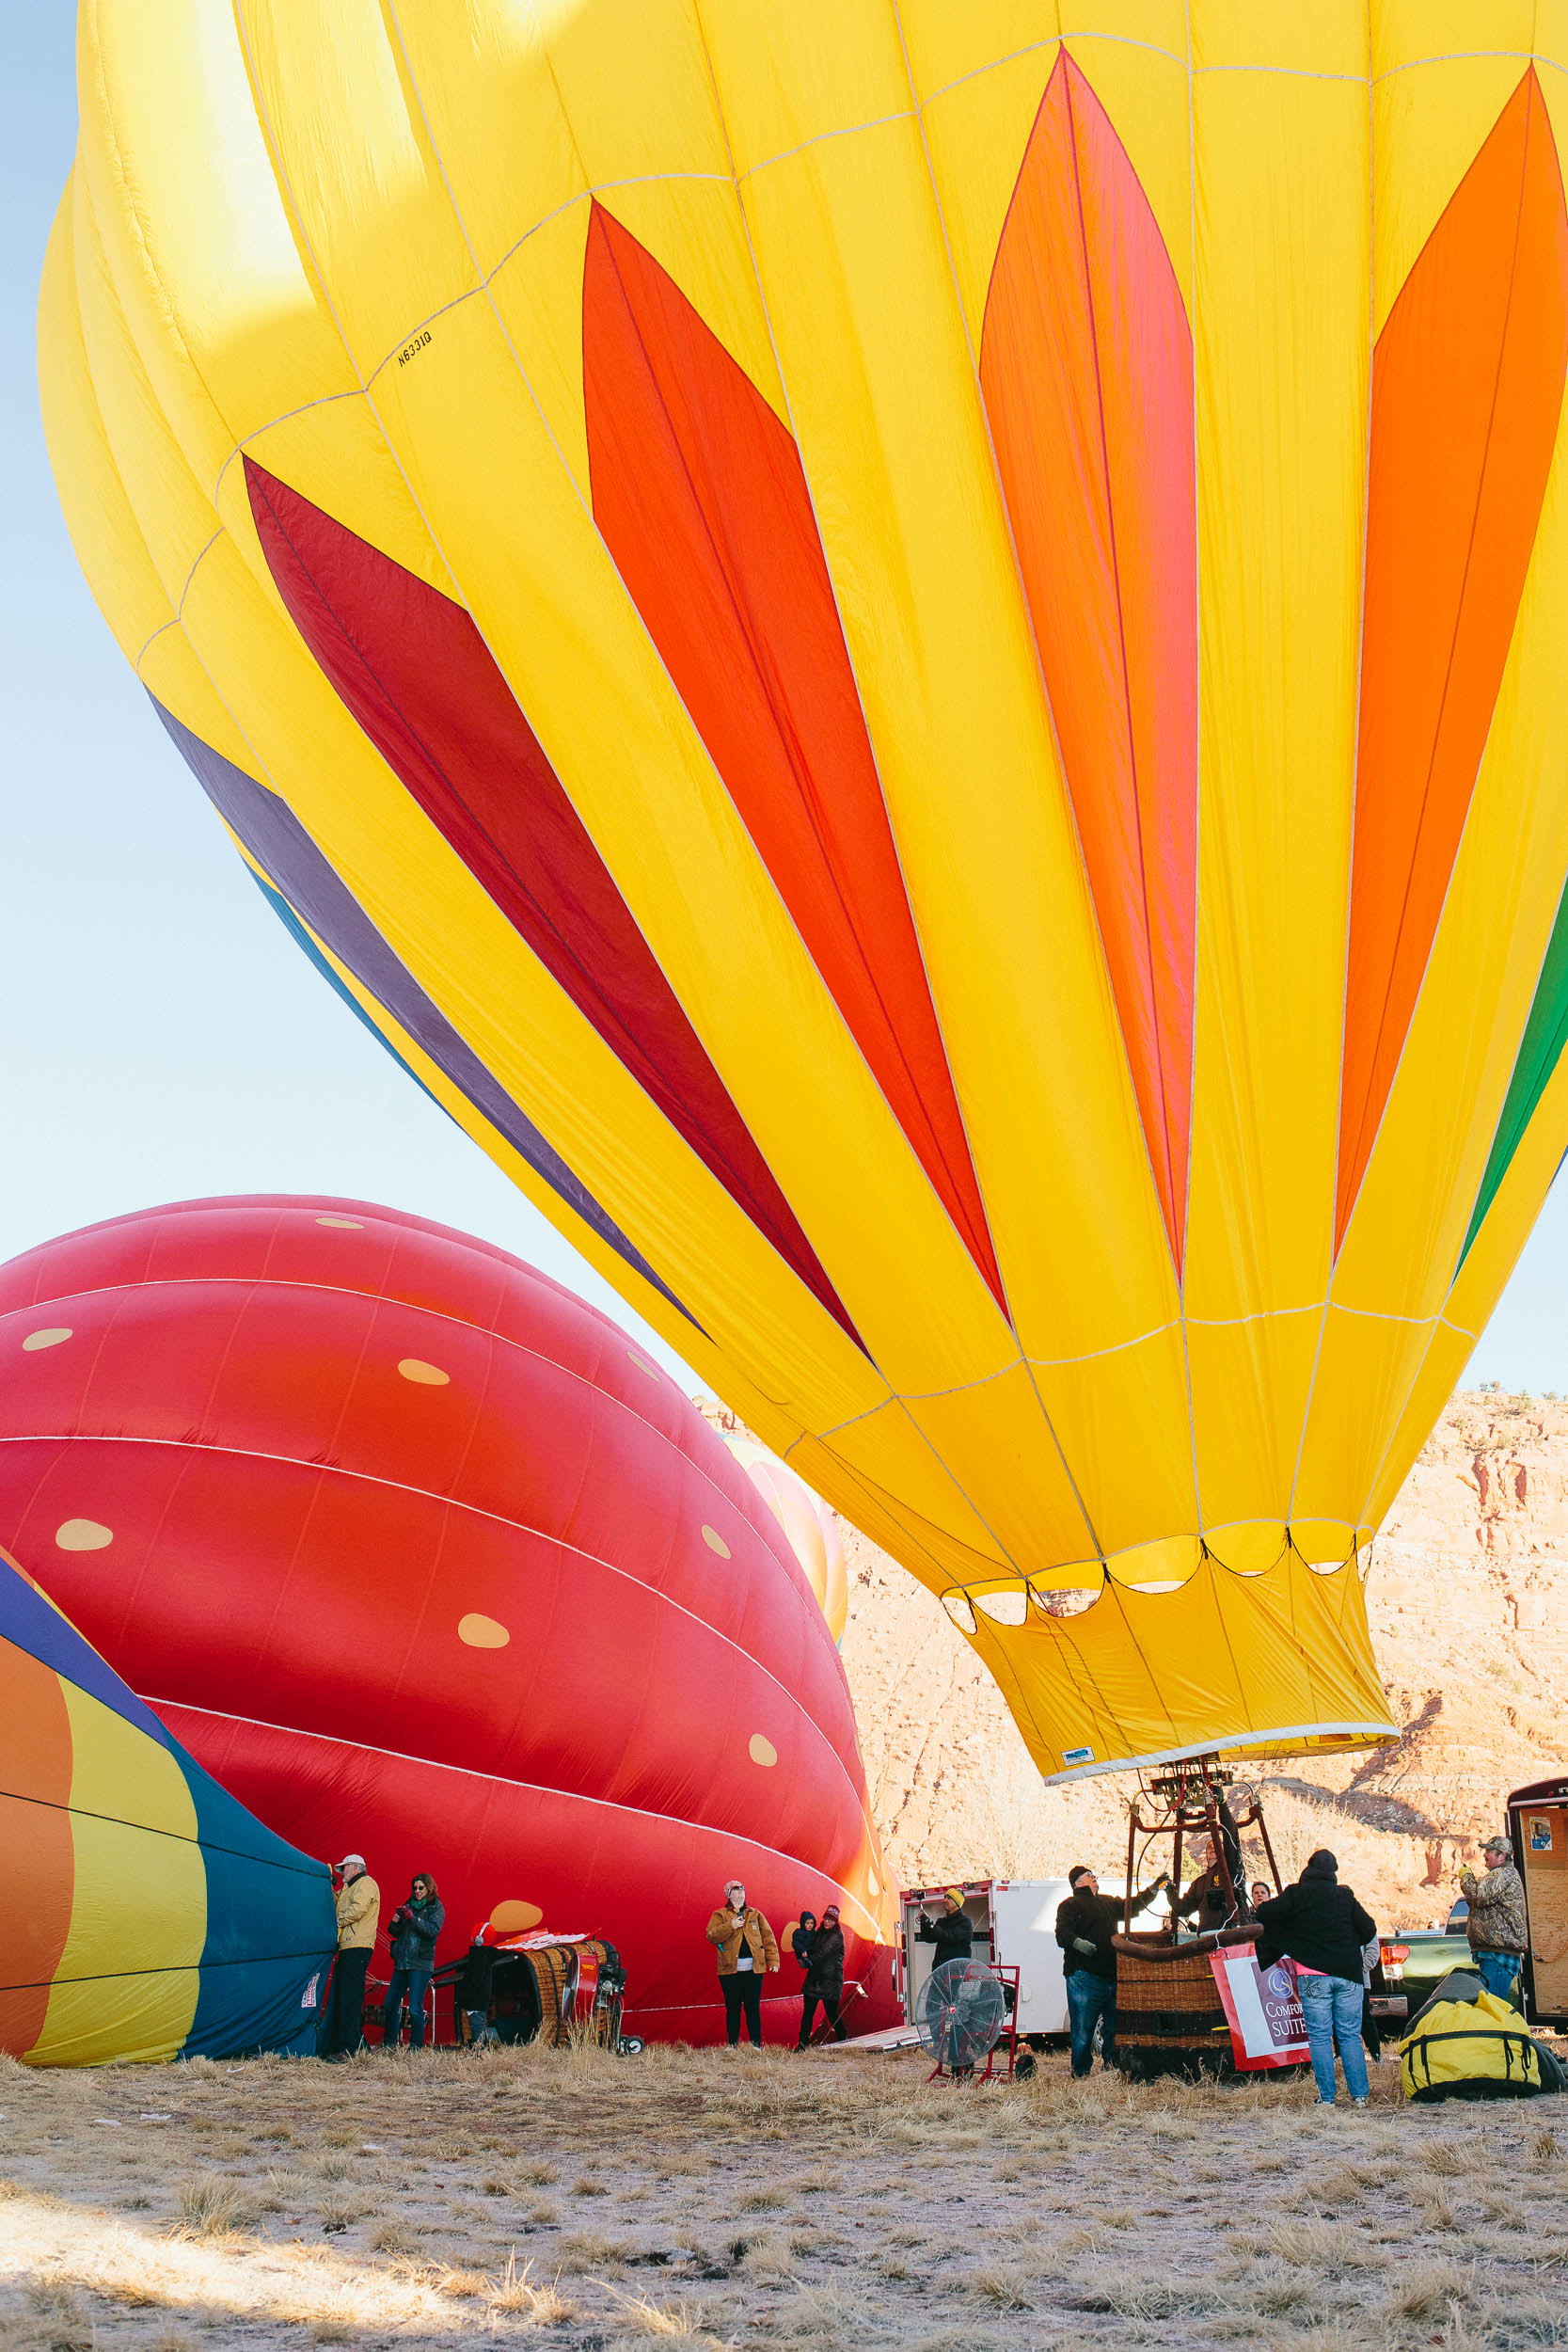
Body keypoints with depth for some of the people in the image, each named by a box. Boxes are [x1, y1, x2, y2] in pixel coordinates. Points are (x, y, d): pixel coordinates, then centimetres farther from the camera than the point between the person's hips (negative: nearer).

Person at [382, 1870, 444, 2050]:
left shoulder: (436, 1908, 1)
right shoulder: (408, 1905, 17)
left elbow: (433, 1930, -14)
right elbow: (397, 1933, 19)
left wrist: (413, 1918, -21)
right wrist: (395, 1923, -3)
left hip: (421, 1964, -6)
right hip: (402, 1961, 6)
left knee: (415, 2009, -9)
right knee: (390, 2004, 8)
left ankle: (416, 2047, -2)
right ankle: (388, 2044, 22)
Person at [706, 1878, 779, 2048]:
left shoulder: (755, 1914, 14)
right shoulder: (720, 1915, 7)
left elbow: (767, 1937, 11)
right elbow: (711, 1936, -5)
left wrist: (773, 1960, 3)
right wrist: (730, 1926, -16)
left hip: (754, 1968, 2)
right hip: (730, 1969, -1)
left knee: (753, 2007, 0)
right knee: (733, 2008, 3)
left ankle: (756, 2045, 6)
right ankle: (733, 2046, 11)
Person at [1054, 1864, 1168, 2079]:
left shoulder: (1109, 1902, 25)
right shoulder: (1070, 1905, 4)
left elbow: (1134, 1905, 35)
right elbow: (1062, 1935, -8)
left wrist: (1155, 1887, 28)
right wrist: (1078, 1943, -28)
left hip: (1111, 1977, 6)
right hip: (1084, 1977, -6)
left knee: (1114, 2028, 5)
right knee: (1083, 2030, -6)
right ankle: (1081, 2075, 1)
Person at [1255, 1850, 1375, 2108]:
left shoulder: (1297, 1894, -3)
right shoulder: (1345, 1896, 5)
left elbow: (1264, 1914, -10)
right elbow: (1369, 1930, 7)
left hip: (1313, 1975, -3)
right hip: (1348, 1973, 3)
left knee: (1319, 2037, 2)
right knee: (1350, 2036, 10)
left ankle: (1326, 2097, 1)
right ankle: (1360, 2094, 9)